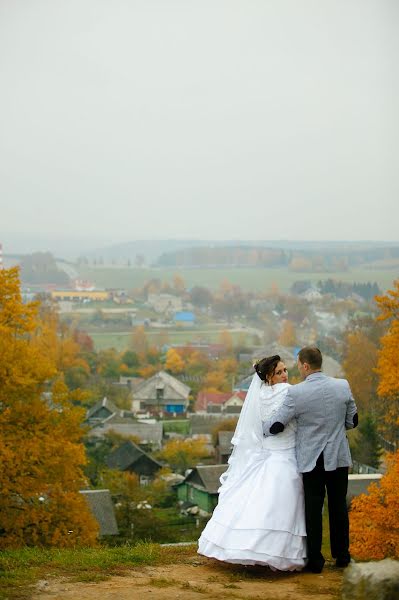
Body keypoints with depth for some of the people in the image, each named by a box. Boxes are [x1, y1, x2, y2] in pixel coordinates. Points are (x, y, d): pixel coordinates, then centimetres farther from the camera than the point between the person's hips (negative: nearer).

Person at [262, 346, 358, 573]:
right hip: (338, 456, 3)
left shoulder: (296, 393, -15)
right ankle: (341, 556, 21)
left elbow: (276, 425, -12)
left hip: (311, 459, -3)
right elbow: (352, 421, 4)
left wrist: (261, 429, 9)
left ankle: (315, 560, 10)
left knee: (313, 508, 7)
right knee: (338, 506, 14)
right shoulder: (343, 386, -5)